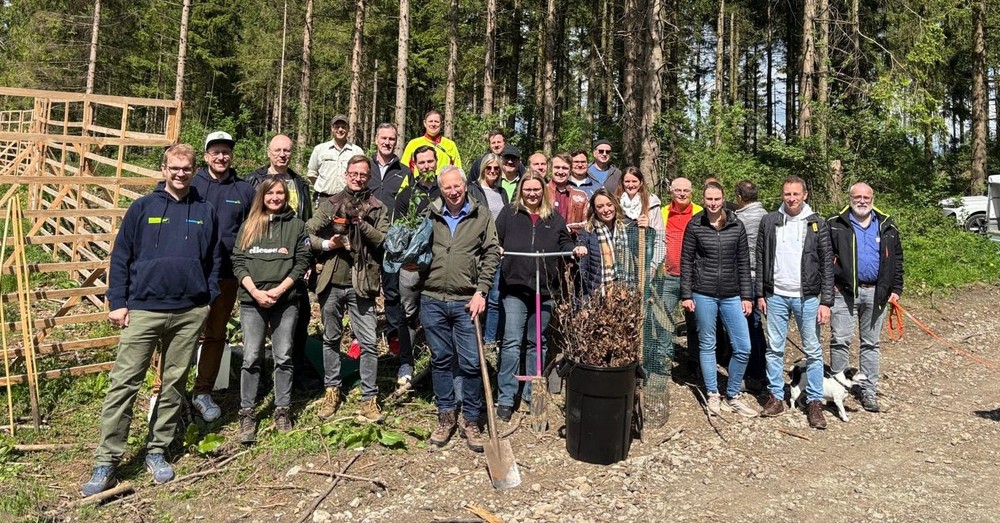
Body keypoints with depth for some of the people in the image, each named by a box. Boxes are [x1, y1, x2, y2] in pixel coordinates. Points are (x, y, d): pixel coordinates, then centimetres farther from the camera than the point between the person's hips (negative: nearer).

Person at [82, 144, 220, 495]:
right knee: (123, 384, -2)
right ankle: (106, 462, 6)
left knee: (174, 384, 9)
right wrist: (118, 302, -3)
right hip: (143, 310, -1)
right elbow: (120, 257, 3)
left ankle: (157, 451, 23)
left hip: (190, 313, 2)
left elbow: (214, 259, 12)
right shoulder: (142, 208, 3)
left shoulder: (205, 212, 7)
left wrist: (209, 299, 4)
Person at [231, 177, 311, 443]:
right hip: (252, 301, 1)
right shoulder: (249, 225, 11)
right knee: (251, 358, 0)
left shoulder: (296, 225, 8)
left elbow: (302, 261, 2)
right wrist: (255, 291, -9)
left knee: (283, 357, 3)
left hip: (286, 300, -1)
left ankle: (282, 411, 14)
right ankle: (247, 414, 9)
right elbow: (237, 261, 5)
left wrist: (280, 289, -10)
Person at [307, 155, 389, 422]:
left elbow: (384, 240, -6)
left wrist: (362, 223, -18)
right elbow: (308, 233, 5)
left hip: (361, 283, -1)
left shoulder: (377, 207, 5)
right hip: (331, 282, 2)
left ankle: (369, 398, 8)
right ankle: (332, 390, 28)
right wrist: (326, 244, -12)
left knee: (368, 342, -2)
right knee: (331, 339, 13)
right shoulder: (329, 204, 7)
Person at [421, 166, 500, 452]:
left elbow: (491, 255, 1)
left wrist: (481, 291, -6)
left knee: (471, 363, 0)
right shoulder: (429, 215, 6)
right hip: (432, 300, 2)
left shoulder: (481, 215, 3)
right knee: (440, 360, 11)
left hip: (466, 301, -1)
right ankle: (446, 416, 25)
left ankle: (471, 420, 15)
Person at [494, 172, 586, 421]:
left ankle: (532, 392, 26)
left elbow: (564, 243, 16)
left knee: (537, 343, 13)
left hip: (544, 290, 3)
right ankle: (505, 398, -2)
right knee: (512, 342, -8)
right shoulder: (509, 213, 6)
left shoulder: (555, 218, 12)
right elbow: (494, 240, 5)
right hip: (515, 289, -3)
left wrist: (576, 249, -4)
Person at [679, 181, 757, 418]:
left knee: (743, 348, 1)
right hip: (703, 294, -2)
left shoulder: (736, 226, 4)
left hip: (732, 295, 2)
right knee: (707, 345, 7)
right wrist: (686, 295, -3)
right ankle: (713, 395, 22)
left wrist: (746, 296, 3)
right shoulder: (695, 225, -1)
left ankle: (733, 396, 19)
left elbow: (744, 263, 7)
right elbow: (686, 261, 1)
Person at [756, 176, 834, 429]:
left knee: (813, 351, 4)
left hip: (807, 298, -1)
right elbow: (760, 260, 7)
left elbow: (827, 264, -1)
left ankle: (815, 402, 13)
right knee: (774, 349, 7)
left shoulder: (817, 224, 0)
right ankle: (775, 397, 18)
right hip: (775, 296, 1)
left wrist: (826, 301, -7)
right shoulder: (769, 221, 4)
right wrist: (760, 294, 3)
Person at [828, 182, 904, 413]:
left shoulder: (887, 226, 11)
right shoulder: (835, 225, 2)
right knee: (840, 341, -3)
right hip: (844, 292, -3)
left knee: (871, 344, 10)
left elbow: (896, 259, 13)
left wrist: (896, 289, 6)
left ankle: (869, 391, 18)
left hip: (876, 293, 3)